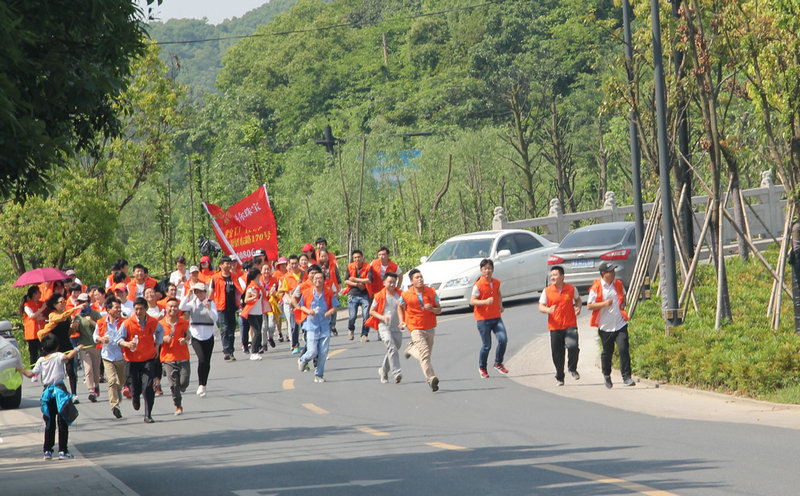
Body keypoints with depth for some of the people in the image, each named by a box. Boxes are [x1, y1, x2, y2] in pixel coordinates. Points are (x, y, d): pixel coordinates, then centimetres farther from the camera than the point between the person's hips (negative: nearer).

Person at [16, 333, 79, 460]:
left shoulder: (41, 360, 6)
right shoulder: (58, 356, -4)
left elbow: (31, 374, 1)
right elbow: (69, 356, -25)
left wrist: (21, 370, 17)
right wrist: (76, 349, -10)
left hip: (47, 391, 4)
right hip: (59, 390, -4)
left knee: (49, 423, 12)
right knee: (62, 422, 0)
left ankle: (47, 450, 11)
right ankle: (62, 451, -4)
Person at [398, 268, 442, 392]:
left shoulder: (432, 292, 0)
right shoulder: (406, 295, -5)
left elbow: (439, 310, 6)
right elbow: (401, 307, 15)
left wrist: (432, 309, -16)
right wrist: (402, 321, 3)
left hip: (430, 329, 4)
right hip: (416, 329, -4)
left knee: (426, 353, 15)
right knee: (424, 354, -19)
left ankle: (411, 348, 45)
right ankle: (431, 379, -23)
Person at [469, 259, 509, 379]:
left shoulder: (496, 283, 8)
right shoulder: (478, 285, -11)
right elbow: (472, 301, -15)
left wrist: (500, 305, 11)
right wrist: (485, 301, -29)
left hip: (496, 317, 5)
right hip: (483, 319, -5)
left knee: (503, 339, -10)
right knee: (486, 345, 0)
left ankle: (498, 363, 10)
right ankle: (482, 368, 22)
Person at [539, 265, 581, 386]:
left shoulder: (571, 289, 3)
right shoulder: (547, 291, 2)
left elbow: (578, 299, 21)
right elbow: (540, 307, 3)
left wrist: (578, 308, 0)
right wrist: (548, 310, -20)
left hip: (570, 326, -1)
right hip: (555, 327, 1)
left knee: (573, 346, -22)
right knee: (557, 354, 3)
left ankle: (572, 369, 5)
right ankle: (559, 377, 23)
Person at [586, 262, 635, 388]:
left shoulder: (618, 284, 8)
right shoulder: (596, 288, -8)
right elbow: (589, 306, -8)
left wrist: (623, 304, 7)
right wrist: (604, 304, -20)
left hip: (620, 324, 3)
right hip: (605, 326, -3)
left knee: (623, 349, -11)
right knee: (607, 352, 9)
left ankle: (626, 377, -7)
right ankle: (606, 375, 31)